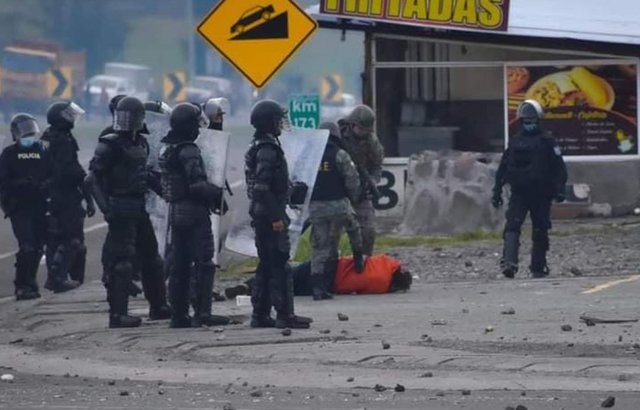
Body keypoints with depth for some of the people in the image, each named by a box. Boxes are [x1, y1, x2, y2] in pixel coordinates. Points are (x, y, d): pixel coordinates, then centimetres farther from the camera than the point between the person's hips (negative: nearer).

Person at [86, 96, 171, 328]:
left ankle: (158, 306, 27)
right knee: (121, 259, -10)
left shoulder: (140, 143, 11)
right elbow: (93, 178, -15)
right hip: (121, 209, -8)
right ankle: (117, 313, -9)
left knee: (150, 257, 16)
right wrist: (105, 207, -21)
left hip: (139, 207, 8)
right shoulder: (110, 145, -11)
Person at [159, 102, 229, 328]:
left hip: (175, 211, 9)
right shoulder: (188, 151, -16)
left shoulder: (167, 150, 12)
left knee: (180, 265, 10)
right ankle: (202, 312, -11)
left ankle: (179, 314, 11)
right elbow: (197, 184, -24)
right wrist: (218, 193, -7)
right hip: (194, 212, -9)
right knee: (204, 263, -6)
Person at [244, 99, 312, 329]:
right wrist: (276, 217, -22)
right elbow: (262, 188, -23)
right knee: (279, 264, -9)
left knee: (266, 265, 13)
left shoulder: (258, 148, 17)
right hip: (270, 214, -11)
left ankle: (260, 314, 15)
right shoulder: (267, 150, -16)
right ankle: (284, 315, -10)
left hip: (261, 215, 11)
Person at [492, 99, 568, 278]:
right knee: (512, 227, -16)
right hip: (519, 193, 1)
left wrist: (559, 188, -9)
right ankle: (509, 262, -26)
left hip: (541, 195, -1)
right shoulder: (514, 142, 11)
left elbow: (559, 167, 1)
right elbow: (503, 168, 15)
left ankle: (538, 267, 15)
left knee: (540, 231, 5)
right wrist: (497, 191, 11)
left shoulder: (547, 141, 3)